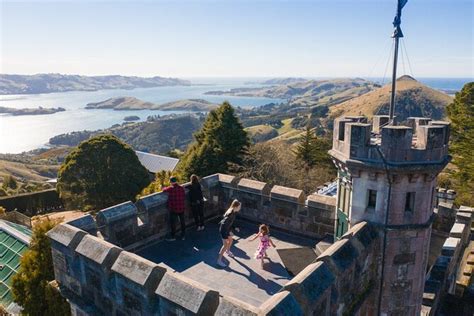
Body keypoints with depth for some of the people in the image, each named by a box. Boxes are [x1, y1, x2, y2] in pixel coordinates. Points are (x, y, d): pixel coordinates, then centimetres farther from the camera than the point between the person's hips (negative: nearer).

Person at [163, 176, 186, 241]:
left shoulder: (170, 189, -14)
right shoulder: (181, 188, -5)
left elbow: (164, 189, 5)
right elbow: (184, 197, 2)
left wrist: (165, 188, 26)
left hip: (173, 209, -4)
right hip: (181, 209, 4)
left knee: (173, 223, 8)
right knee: (182, 222, 15)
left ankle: (173, 237, 15)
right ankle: (183, 236, 23)